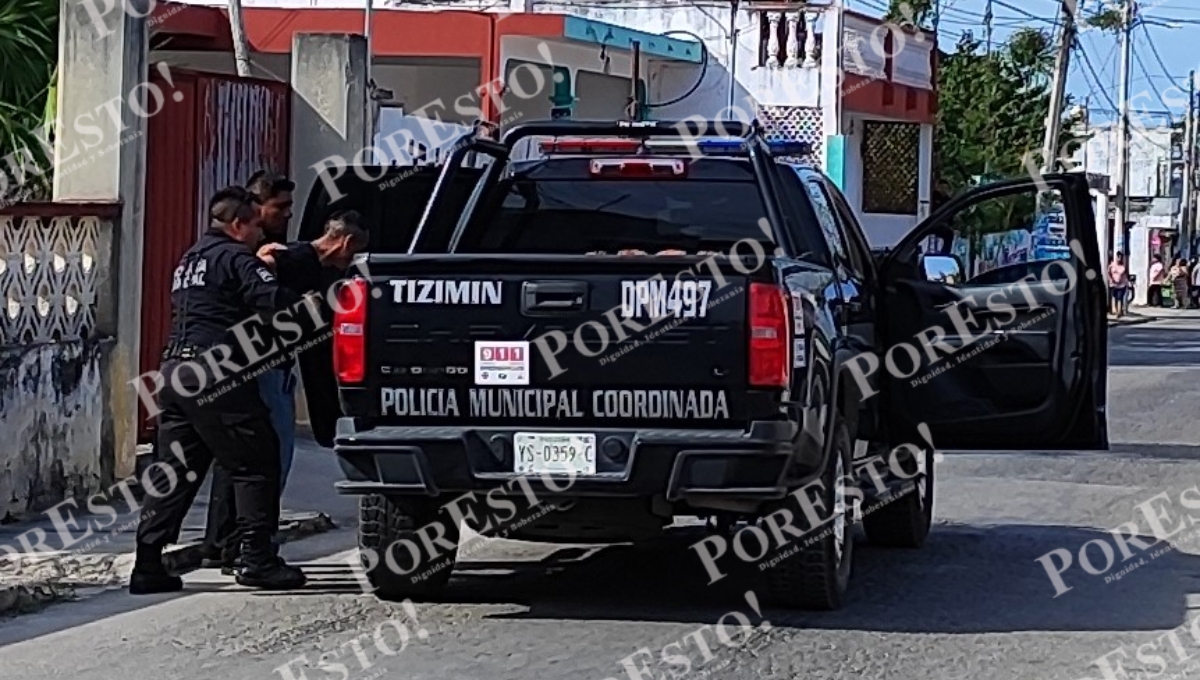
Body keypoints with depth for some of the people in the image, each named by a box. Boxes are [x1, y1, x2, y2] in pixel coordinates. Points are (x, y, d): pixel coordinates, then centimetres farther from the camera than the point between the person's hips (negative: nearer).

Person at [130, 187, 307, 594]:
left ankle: (148, 564, 5)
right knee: (256, 464, -1)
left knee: (173, 470, 9)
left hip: (176, 372, 9)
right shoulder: (235, 258, -6)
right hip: (215, 377, -9)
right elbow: (275, 302, -18)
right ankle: (258, 560, -3)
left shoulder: (191, 259, 23)